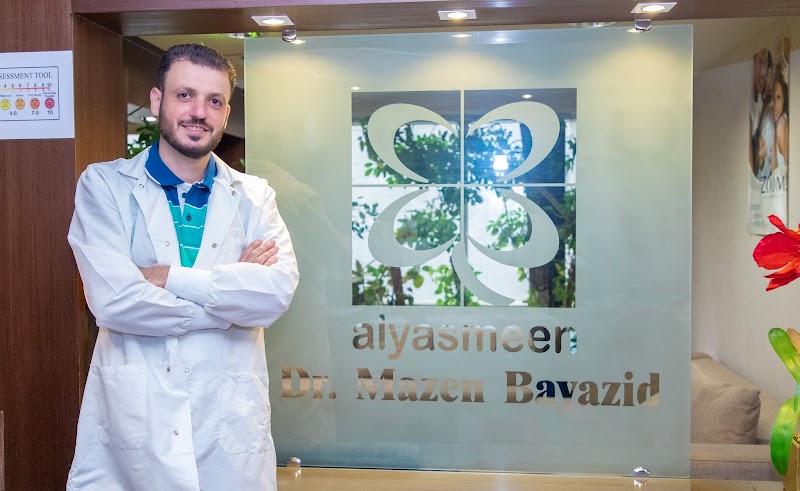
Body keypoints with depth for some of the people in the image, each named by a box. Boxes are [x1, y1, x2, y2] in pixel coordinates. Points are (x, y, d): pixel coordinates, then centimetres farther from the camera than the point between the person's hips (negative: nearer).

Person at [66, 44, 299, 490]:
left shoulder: (254, 196, 5)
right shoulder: (104, 185, -1)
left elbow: (279, 291, -11)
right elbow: (113, 299, -14)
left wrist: (168, 277, -16)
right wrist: (232, 291, -10)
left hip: (230, 420, 2)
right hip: (132, 416, -1)